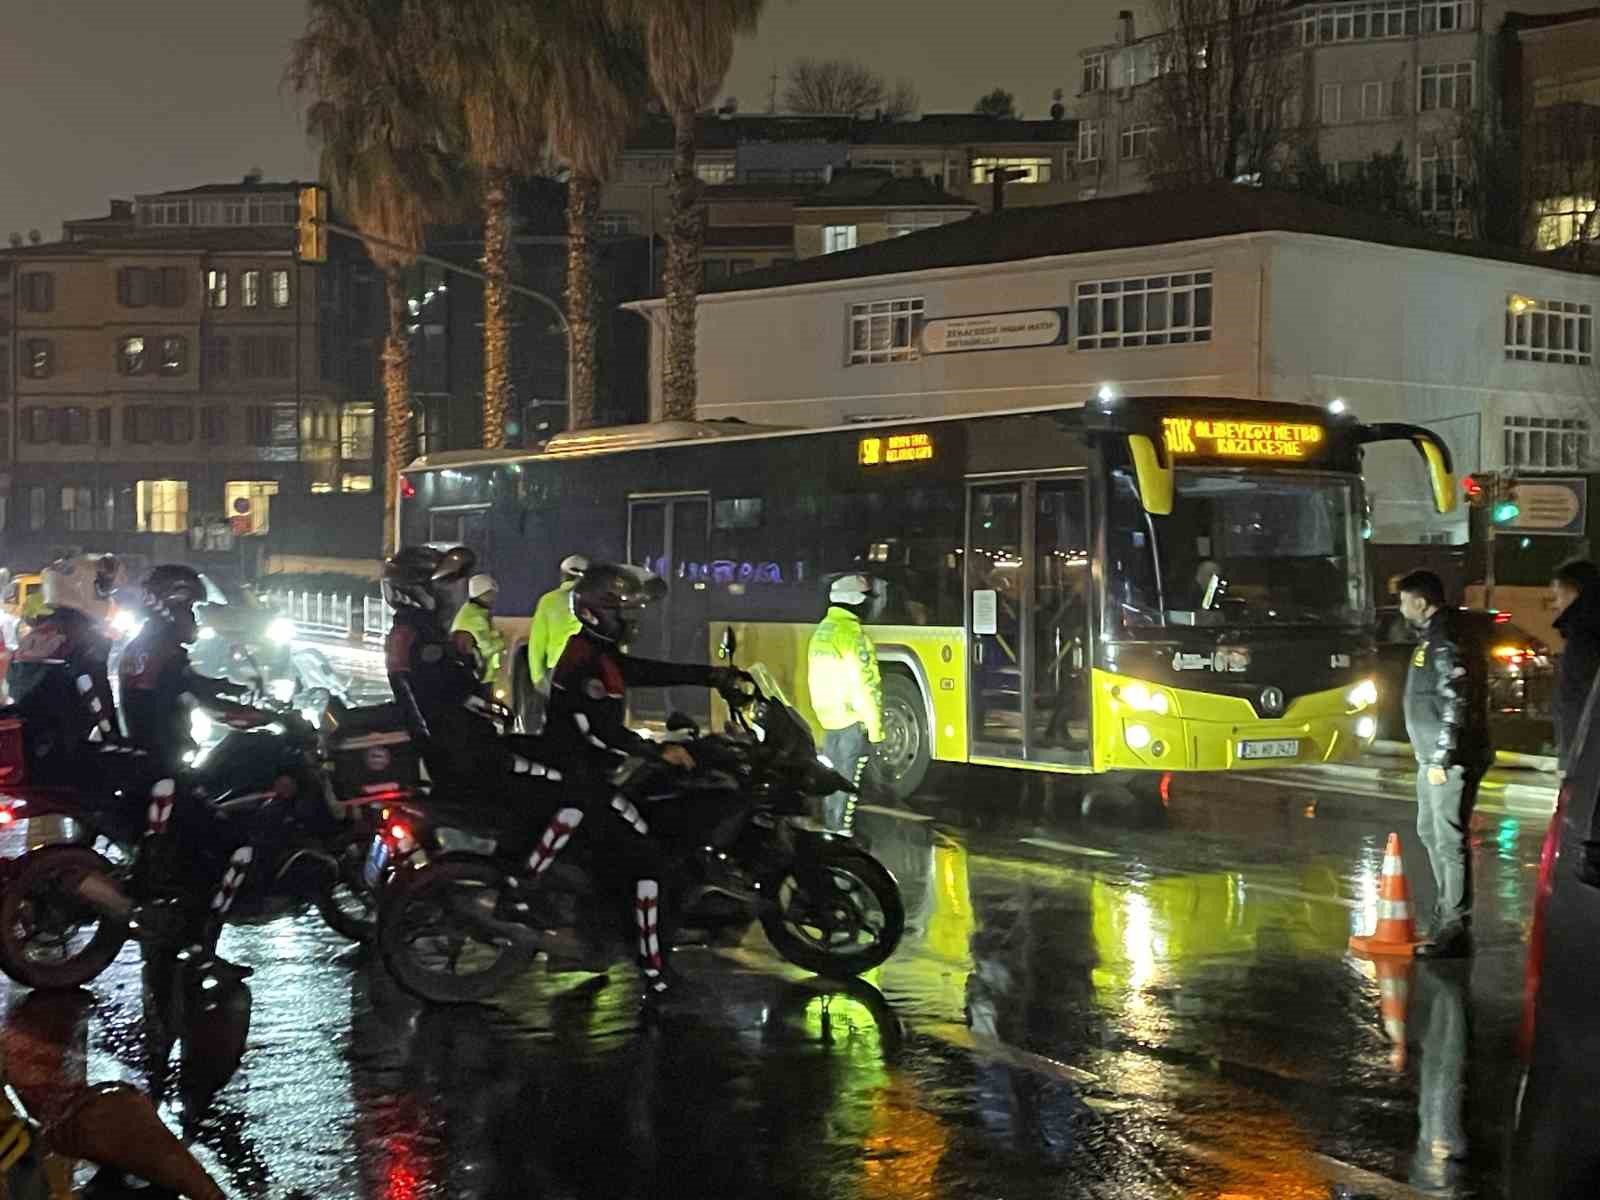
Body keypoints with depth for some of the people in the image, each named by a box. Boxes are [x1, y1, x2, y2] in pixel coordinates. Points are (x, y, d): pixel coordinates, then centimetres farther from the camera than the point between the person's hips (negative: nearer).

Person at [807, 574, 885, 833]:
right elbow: (867, 687, -18)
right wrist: (875, 731, -15)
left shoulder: (820, 632, 11)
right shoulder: (852, 634, -16)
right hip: (853, 722, -8)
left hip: (828, 720, 8)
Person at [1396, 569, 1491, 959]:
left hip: (1451, 761, -11)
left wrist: (1442, 759, -22)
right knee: (1430, 832, 19)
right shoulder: (1432, 637, 16)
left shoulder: (1447, 641, -17)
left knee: (1449, 839, -9)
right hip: (1434, 757, 11)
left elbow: (1456, 704, -22)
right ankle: (1448, 910, 30)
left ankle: (1455, 929, -6)